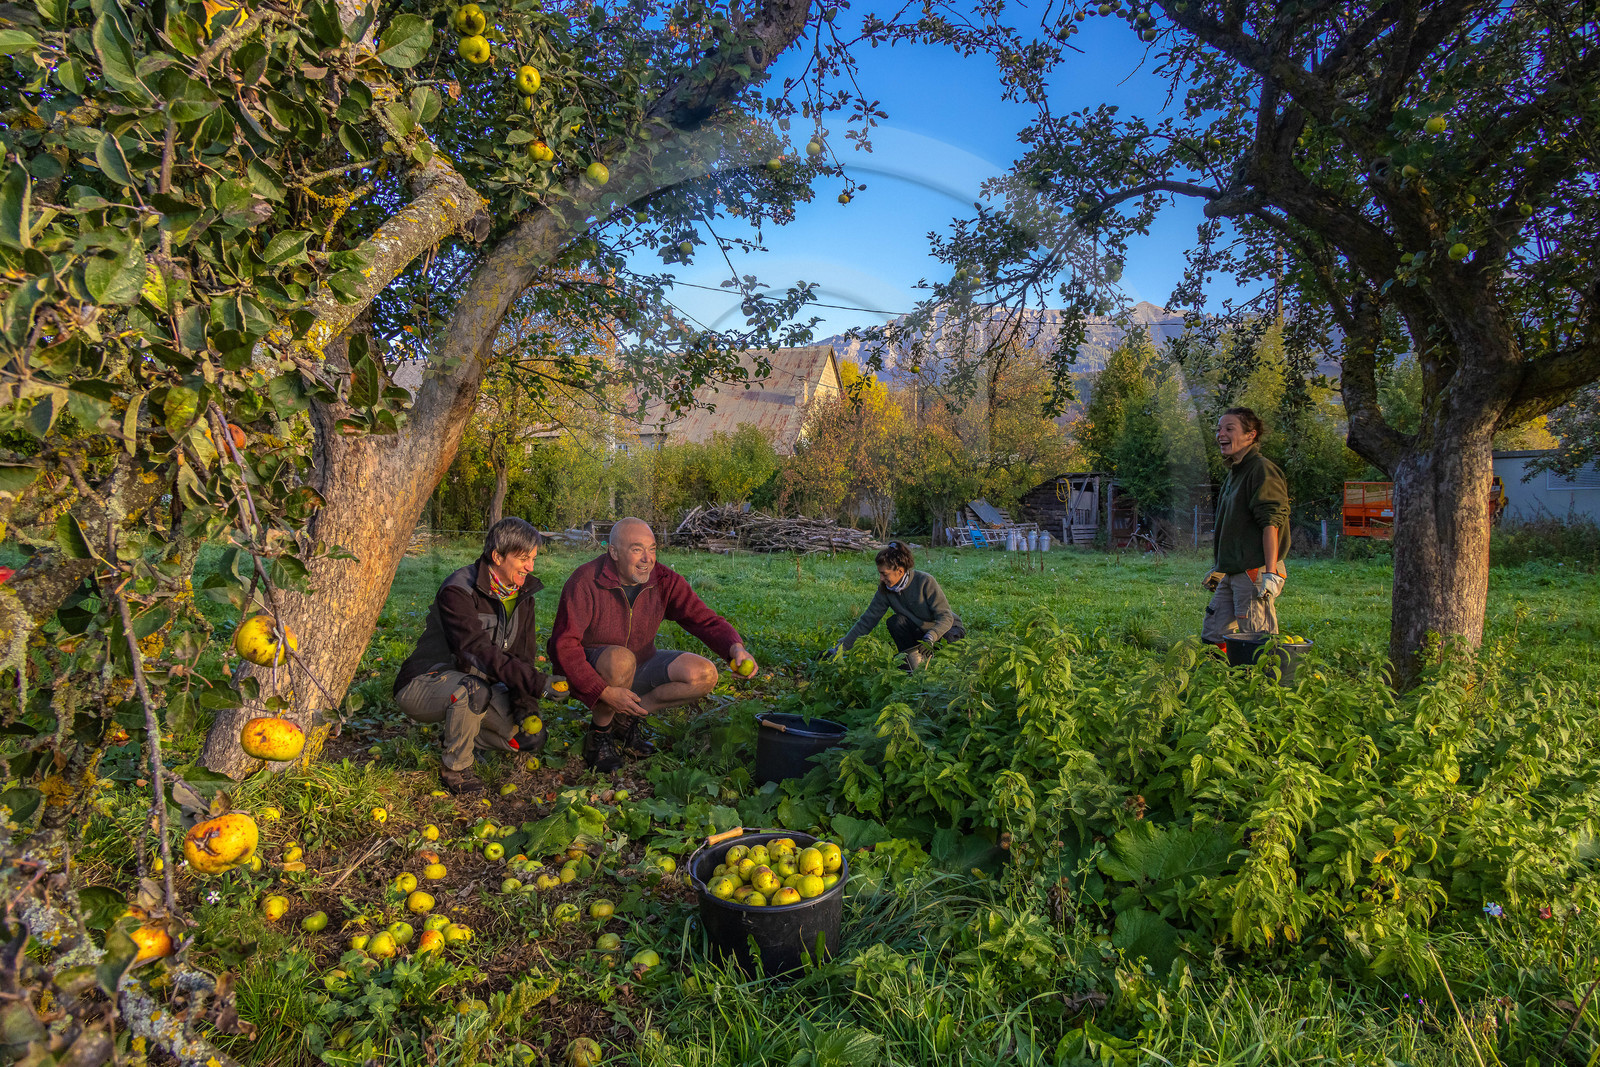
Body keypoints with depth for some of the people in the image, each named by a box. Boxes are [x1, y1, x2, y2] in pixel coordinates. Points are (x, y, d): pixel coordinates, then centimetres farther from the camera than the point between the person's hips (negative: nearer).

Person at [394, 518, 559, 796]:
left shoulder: (522, 595, 0)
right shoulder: (458, 591, -23)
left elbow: (525, 655, 0)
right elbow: (478, 650, -35)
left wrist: (527, 708, -13)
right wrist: (538, 683, -43)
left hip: (475, 686, 7)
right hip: (423, 685, -7)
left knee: (532, 738, -6)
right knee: (473, 690, -39)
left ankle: (459, 735, 16)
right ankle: (456, 768, -14)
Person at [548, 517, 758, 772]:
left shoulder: (664, 580, -10)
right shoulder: (585, 582, -22)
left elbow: (704, 619, -12)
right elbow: (564, 645, -26)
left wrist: (735, 647, -34)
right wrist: (605, 692, -34)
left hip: (640, 667, 5)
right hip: (591, 674, -5)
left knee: (705, 675, -15)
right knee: (620, 659, -39)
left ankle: (626, 719, 0)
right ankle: (599, 733, -10)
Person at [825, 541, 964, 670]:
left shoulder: (925, 581, -25)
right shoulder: (885, 590, -11)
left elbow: (946, 617, -25)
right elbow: (867, 621, -9)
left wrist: (930, 637, -44)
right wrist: (839, 649, -15)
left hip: (946, 628, -4)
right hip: (921, 631, 4)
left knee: (951, 637, -38)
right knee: (895, 621, -25)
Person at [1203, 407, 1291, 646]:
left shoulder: (1262, 469, -11)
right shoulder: (1234, 473, 19)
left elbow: (1272, 523, -19)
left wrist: (1271, 573, -24)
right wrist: (1219, 567, 27)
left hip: (1256, 573, -10)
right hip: (1232, 574, 10)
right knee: (1211, 637, 10)